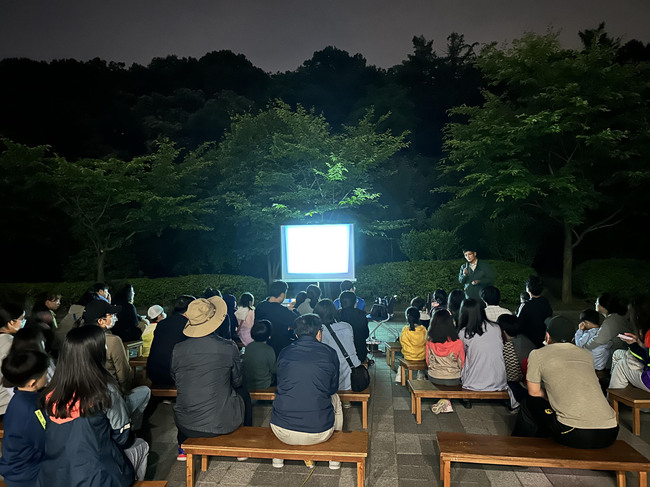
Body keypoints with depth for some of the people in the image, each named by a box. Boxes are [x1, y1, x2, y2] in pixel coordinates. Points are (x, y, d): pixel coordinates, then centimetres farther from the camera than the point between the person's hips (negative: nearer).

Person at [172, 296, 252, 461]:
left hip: (186, 425, 3)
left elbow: (176, 381, 9)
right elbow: (237, 381, 2)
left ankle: (183, 447, 44)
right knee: (243, 392, 27)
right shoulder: (229, 348, -14)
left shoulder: (178, 349, -9)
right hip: (222, 424, -2)